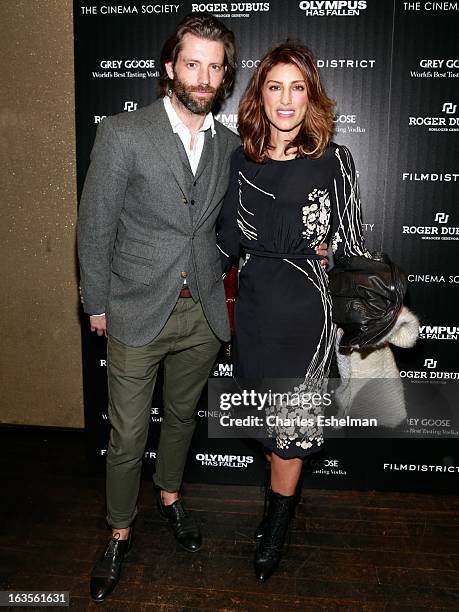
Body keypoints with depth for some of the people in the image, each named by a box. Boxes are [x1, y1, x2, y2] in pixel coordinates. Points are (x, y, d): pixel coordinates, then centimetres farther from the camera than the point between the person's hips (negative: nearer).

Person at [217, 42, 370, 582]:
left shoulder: (333, 161, -6)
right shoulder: (241, 159, 2)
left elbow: (351, 245, -3)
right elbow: (228, 237, 10)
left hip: (307, 310, -3)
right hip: (253, 305, 3)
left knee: (291, 421, 8)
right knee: (268, 418, 16)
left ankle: (276, 531, 30)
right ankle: (281, 505, 41)